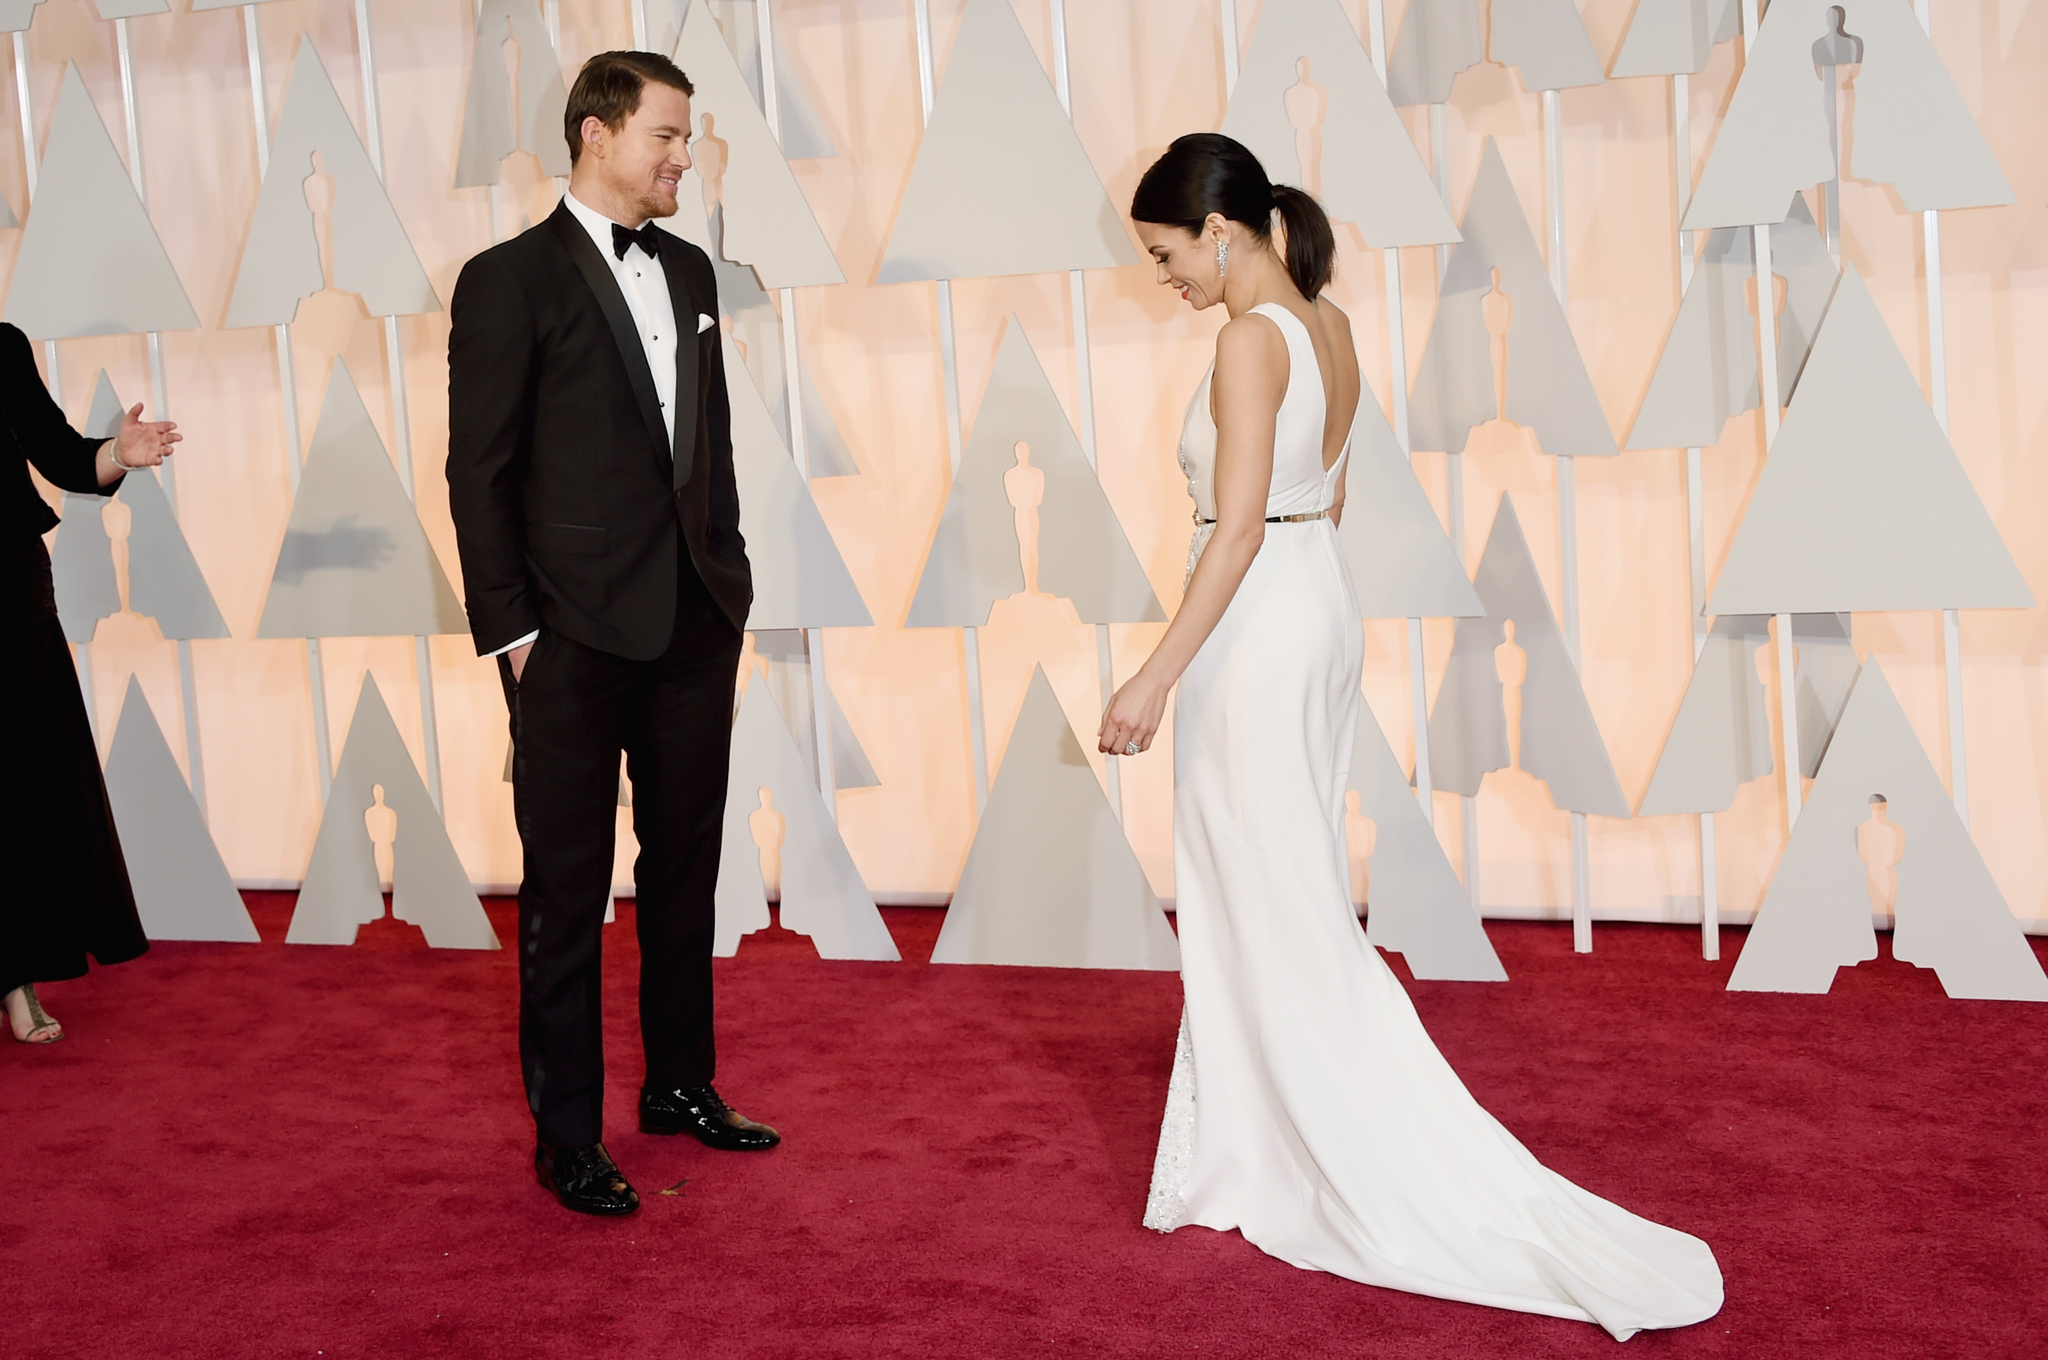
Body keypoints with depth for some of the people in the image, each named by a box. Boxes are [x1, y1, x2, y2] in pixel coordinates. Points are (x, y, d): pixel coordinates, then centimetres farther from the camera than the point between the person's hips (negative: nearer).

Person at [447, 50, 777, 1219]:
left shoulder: (690, 271, 11)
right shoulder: (510, 280, -7)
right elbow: (481, 472, -8)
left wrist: (733, 582, 11)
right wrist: (509, 629, -11)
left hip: (696, 627, 6)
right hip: (576, 639, -6)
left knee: (684, 869, 16)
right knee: (568, 892, 3)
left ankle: (682, 1086, 30)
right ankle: (568, 1137, 13)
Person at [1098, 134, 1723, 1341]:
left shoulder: (1252, 338, -17)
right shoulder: (1329, 324, 10)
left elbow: (1238, 528, -21)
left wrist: (1157, 677, -20)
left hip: (1259, 626, -10)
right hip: (1320, 607, 10)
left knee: (1279, 914, -2)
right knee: (1281, 902, 15)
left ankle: (1405, 1192, 2)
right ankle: (1262, 1157, 24)